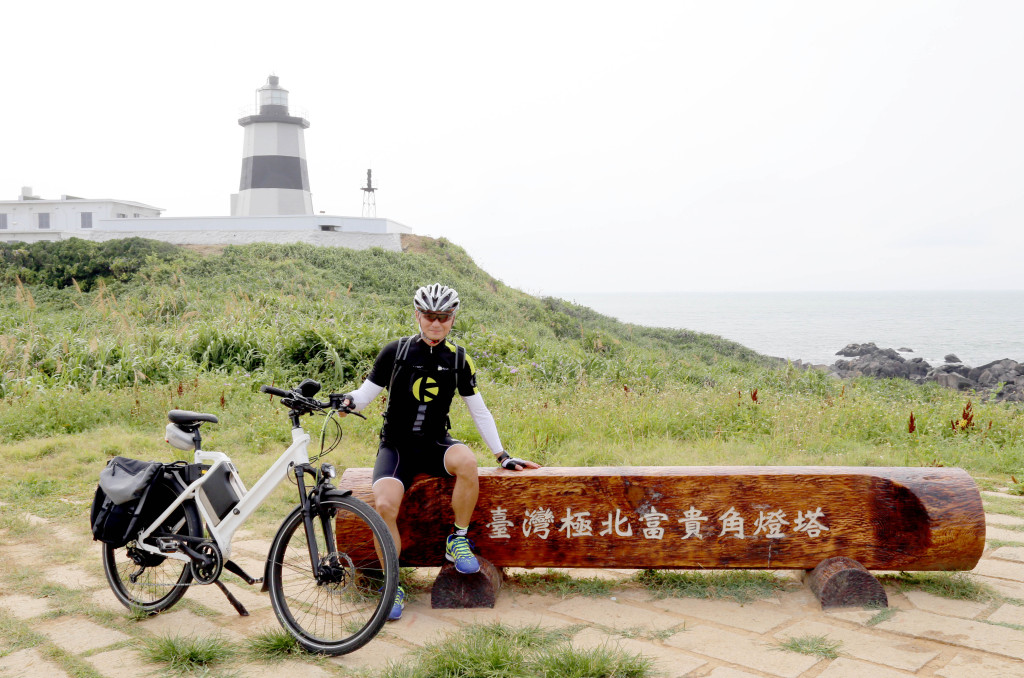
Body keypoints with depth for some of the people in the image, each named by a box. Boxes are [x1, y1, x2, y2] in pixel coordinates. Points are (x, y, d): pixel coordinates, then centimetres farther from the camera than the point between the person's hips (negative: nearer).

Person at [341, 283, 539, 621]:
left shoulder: (458, 359, 2)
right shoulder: (396, 351, -3)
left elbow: (479, 411, 8)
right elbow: (367, 392, -1)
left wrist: (502, 455, 6)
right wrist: (349, 400, -25)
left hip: (434, 444, 1)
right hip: (396, 445, -1)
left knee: (466, 461, -34)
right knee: (384, 505, -28)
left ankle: (458, 539, -10)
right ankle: (392, 585, -6)